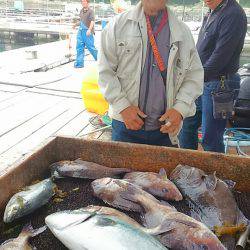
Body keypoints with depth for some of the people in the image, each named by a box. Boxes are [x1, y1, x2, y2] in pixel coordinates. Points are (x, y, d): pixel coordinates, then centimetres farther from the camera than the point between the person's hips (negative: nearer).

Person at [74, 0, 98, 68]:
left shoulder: (90, 11, -7)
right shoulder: (81, 11, 16)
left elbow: (92, 21, -18)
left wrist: (89, 29, -32)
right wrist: (76, 24, 18)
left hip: (87, 32, -7)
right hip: (80, 31, 7)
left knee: (90, 47, -2)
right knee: (79, 47, 3)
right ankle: (79, 63, 8)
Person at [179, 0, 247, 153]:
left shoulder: (234, 14, -15)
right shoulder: (211, 14, 13)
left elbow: (221, 56, -21)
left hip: (219, 84, -9)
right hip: (202, 83, 9)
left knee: (211, 139, -1)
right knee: (186, 126, 16)